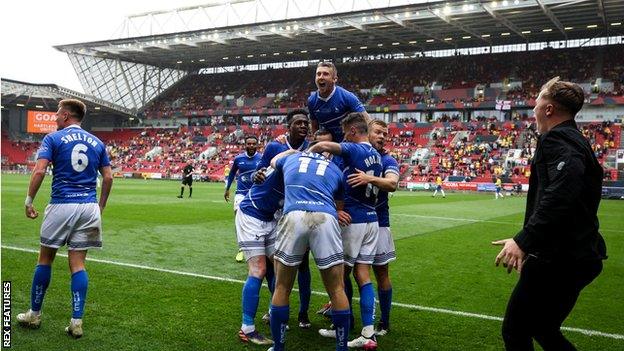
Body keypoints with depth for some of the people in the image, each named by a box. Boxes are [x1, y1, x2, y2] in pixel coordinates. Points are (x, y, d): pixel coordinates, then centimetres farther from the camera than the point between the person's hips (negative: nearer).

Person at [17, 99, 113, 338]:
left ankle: (34, 315, 23)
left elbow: (39, 171, -11)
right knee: (78, 263, 5)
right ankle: (76, 322, 3)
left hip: (61, 206, -3)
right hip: (89, 207, 3)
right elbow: (108, 177, 8)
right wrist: (101, 206, 17)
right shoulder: (97, 143, 11)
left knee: (45, 260, 12)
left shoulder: (53, 138, 0)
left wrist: (29, 201, -2)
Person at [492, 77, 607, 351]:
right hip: (578, 256, 10)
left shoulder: (556, 139, -13)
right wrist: (531, 245, 23)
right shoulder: (576, 141, 18)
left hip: (559, 260, -10)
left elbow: (560, 195, -32)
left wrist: (523, 240, -32)